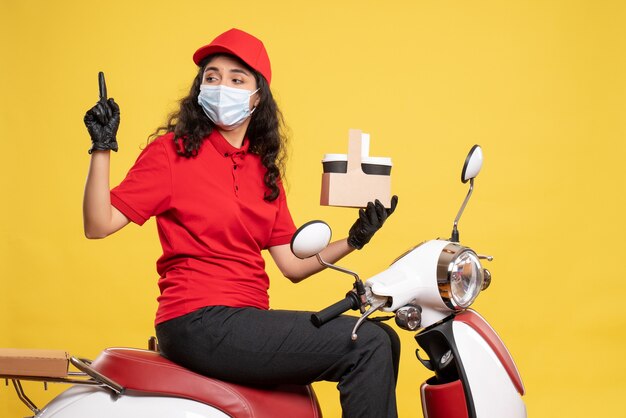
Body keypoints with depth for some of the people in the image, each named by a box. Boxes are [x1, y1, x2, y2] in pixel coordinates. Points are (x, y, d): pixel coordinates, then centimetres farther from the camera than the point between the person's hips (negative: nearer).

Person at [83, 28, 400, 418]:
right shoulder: (173, 151, -2)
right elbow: (98, 225, -9)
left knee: (384, 341, 10)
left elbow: (292, 265, 14)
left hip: (248, 319, 8)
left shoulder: (265, 169, 17)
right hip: (200, 324, -8)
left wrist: (353, 240, 2)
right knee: (368, 345, -15)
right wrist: (102, 149, -18)